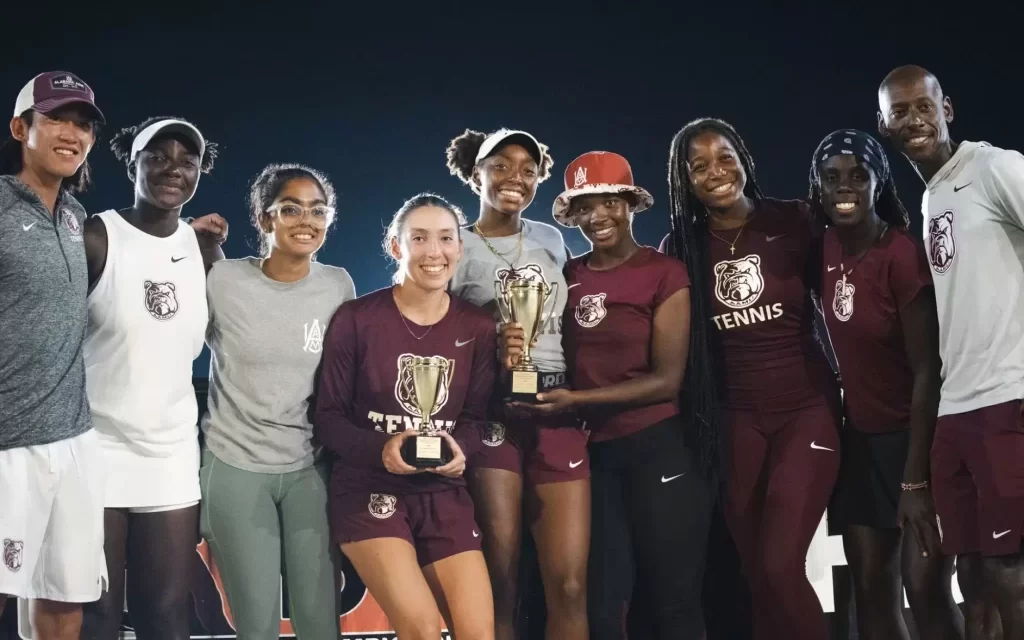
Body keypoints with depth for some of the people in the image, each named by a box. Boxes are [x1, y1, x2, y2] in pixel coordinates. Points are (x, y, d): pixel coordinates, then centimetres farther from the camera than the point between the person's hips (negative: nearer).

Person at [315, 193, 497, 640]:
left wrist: (460, 449, -15)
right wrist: (379, 449, -23)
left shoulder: (477, 328, 4)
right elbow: (327, 417, -5)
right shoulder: (356, 319, -8)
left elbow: (476, 417, 8)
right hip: (369, 491, -4)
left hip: (444, 494, 4)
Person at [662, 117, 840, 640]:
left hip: (807, 408, -2)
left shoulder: (793, 221, -4)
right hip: (738, 420, 3)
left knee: (780, 566, -13)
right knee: (754, 573, 7)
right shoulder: (682, 248, 2)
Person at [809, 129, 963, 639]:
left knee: (926, 589, -8)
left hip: (914, 436, -6)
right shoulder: (826, 248, -1)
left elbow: (927, 371, -18)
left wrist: (915, 480, -19)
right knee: (873, 593, 8)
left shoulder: (902, 255, -19)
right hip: (858, 440, 6)